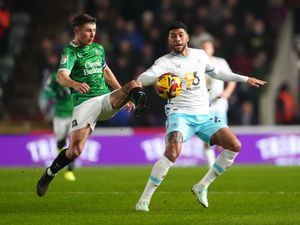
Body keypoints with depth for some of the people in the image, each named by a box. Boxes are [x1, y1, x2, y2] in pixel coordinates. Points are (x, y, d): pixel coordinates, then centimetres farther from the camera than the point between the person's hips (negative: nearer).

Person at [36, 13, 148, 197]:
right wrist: (75, 84, -45)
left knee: (135, 84, -19)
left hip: (107, 99, 5)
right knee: (75, 150, -15)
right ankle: (49, 174, 7)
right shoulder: (70, 52, -4)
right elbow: (61, 76, -22)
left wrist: (124, 94, 32)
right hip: (85, 103, -5)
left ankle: (140, 105, -49)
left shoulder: (98, 49, 17)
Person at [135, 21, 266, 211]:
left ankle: (202, 187, 6)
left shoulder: (200, 55, 11)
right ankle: (144, 199, -20)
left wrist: (245, 79, 32)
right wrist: (158, 77, -44)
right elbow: (142, 79, -22)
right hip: (180, 115, -6)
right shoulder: (165, 62, -5)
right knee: (172, 153, -29)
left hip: (203, 115, 6)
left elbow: (216, 73, 31)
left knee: (235, 146, -7)